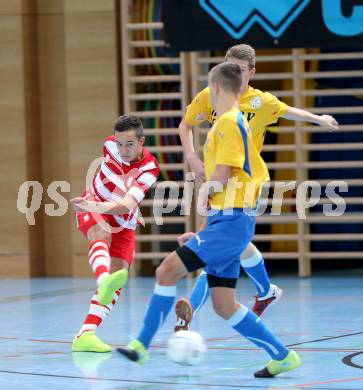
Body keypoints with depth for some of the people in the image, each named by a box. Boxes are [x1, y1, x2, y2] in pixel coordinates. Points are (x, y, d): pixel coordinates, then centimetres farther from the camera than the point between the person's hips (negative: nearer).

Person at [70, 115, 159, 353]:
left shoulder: (150, 169, -24)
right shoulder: (111, 145, -16)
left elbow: (126, 206, -37)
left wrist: (98, 206, -54)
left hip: (124, 223, 1)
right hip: (93, 210, -1)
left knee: (118, 274, -15)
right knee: (102, 235, -35)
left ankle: (85, 335, -17)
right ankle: (104, 282, -68)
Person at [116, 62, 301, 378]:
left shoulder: (229, 122, -11)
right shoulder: (237, 122, 18)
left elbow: (219, 177, -17)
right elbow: (260, 173, 24)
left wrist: (206, 188, 5)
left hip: (229, 222, -10)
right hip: (225, 222, 10)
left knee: (168, 271, -13)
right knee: (225, 307, 7)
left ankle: (141, 346, -8)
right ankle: (282, 356, 10)